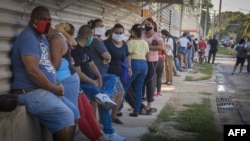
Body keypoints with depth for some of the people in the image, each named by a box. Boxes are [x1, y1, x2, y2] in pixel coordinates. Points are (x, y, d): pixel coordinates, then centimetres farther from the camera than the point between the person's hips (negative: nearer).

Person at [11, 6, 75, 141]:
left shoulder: (42, 37, 18)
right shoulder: (28, 38, -14)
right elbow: (33, 71, -24)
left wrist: (56, 86, 0)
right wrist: (54, 88, -14)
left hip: (45, 90, 10)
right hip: (30, 92, -10)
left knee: (74, 112, 8)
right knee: (65, 117, -23)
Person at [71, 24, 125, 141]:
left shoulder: (86, 48, 13)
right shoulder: (75, 50, -18)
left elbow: (92, 64, 16)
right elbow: (78, 73, -22)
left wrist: (99, 77, -3)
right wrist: (93, 82, -13)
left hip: (91, 79, 10)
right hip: (81, 82, -10)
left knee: (112, 78, 2)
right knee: (103, 101, -20)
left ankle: (105, 96, -28)